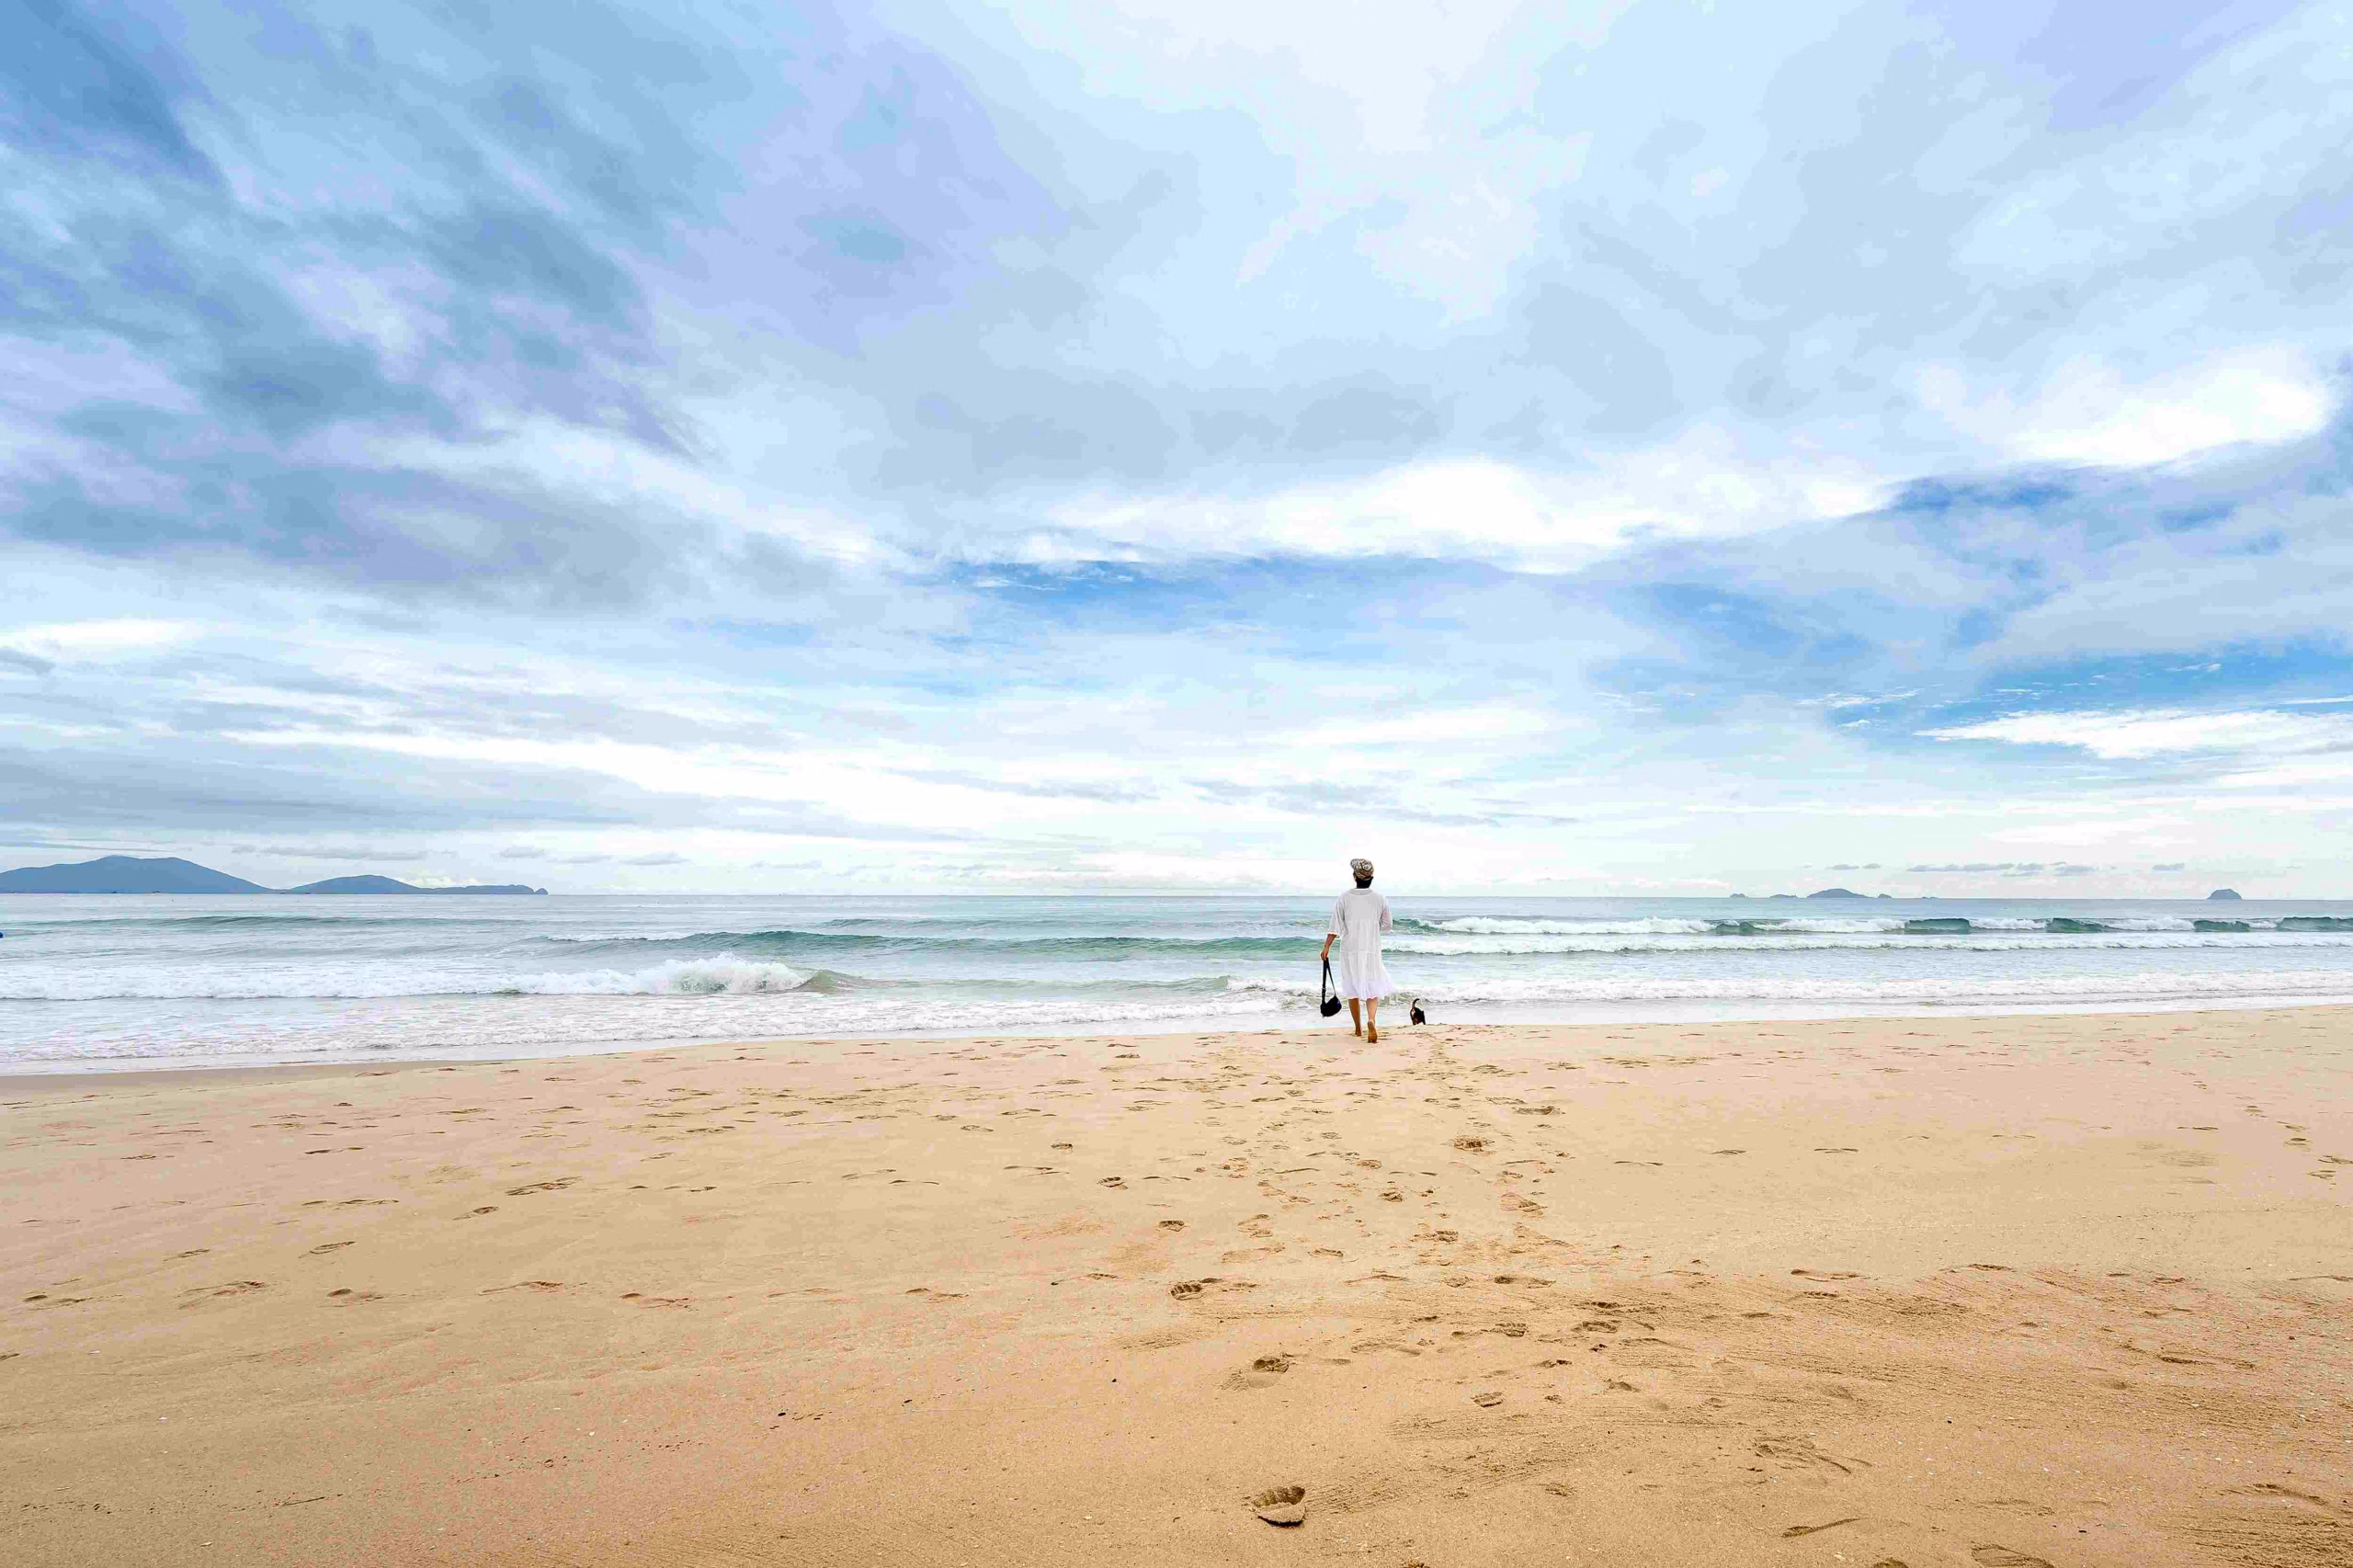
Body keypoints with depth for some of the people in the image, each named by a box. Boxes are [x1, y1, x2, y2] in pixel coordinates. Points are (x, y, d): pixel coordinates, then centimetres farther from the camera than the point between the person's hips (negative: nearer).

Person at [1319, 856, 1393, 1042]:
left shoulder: (1344, 898, -5)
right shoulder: (1380, 899, -3)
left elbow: (1336, 925, -7)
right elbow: (1386, 925, 7)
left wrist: (1326, 947, -3)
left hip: (1349, 950, 1)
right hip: (1371, 950, -1)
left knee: (1353, 988, 14)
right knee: (1373, 988, 4)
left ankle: (1358, 1028, 23)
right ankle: (1371, 1020, -23)